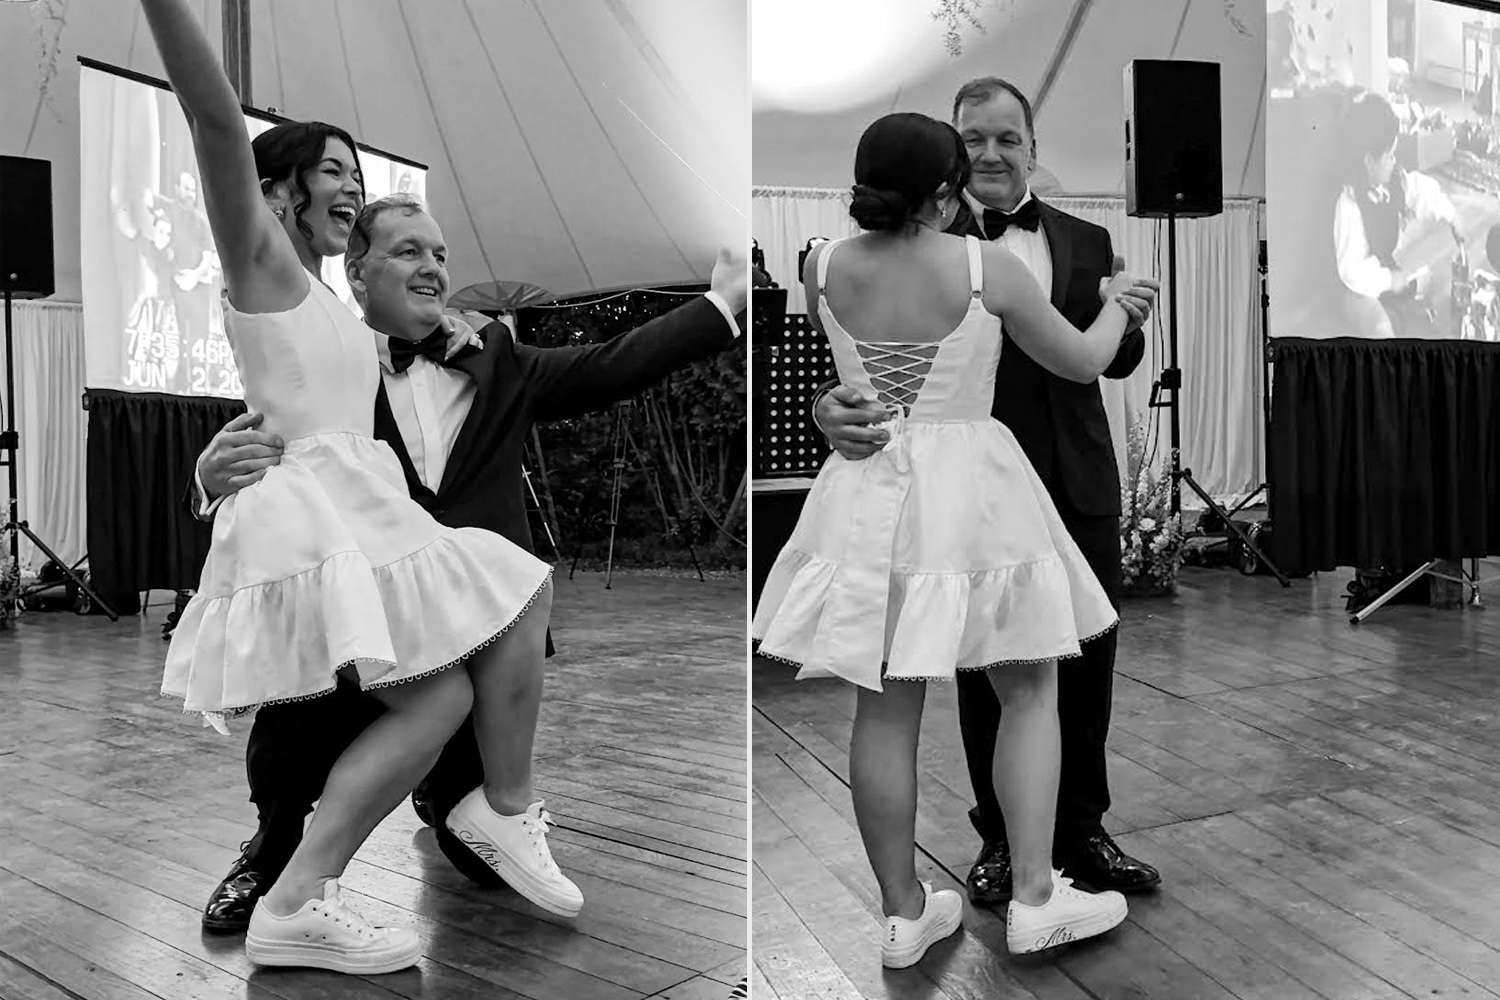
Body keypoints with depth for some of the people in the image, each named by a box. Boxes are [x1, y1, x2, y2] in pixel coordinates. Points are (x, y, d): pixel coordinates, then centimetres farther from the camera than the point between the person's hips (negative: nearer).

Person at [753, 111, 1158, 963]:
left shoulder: (824, 269, -2)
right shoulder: (986, 266, -9)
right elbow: (1084, 363, 2)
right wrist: (1118, 303, 22)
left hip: (867, 488, 3)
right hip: (970, 487, -3)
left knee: (885, 707, 9)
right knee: (1031, 691, 13)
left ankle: (904, 912, 20)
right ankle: (1034, 898, 16)